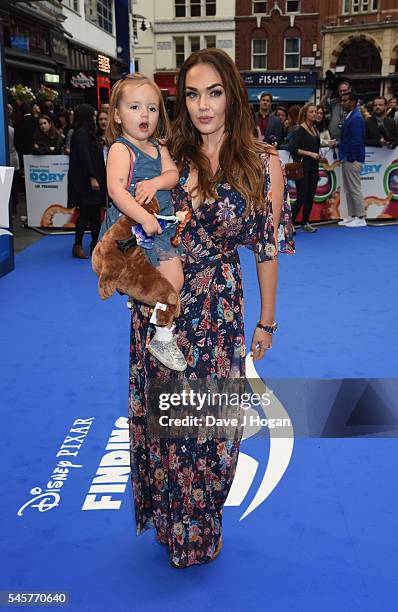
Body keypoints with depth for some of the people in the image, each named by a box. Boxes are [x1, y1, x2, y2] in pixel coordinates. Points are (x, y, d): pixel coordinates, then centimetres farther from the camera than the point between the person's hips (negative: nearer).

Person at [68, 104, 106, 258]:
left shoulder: (86, 133, 17)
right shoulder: (81, 134, -15)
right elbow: (84, 158, -20)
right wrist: (92, 178, -22)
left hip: (89, 180, 10)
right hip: (84, 181, -10)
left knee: (95, 212, 11)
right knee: (86, 213, -7)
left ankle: (95, 244, 18)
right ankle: (78, 246, 0)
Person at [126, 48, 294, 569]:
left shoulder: (263, 164, -5)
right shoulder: (170, 156, 2)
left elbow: (268, 248, 0)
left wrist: (266, 322, 4)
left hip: (217, 312, -2)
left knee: (208, 422, 8)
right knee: (161, 416, 13)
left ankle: (198, 532, 34)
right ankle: (169, 520, 39)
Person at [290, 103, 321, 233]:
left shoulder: (315, 129, 14)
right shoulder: (300, 130, -9)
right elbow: (295, 149, -13)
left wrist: (318, 155, 11)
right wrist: (310, 153, -17)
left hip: (313, 167, 7)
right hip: (302, 167, -7)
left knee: (310, 196, 8)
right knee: (301, 197, -9)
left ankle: (305, 223, 17)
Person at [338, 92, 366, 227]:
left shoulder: (356, 118, -15)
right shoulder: (350, 117, 15)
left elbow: (356, 141, -21)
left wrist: (349, 158, -19)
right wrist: (343, 157, 12)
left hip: (352, 160, -10)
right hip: (347, 159, 10)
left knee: (355, 189, -4)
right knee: (348, 190, 14)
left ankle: (360, 218, 1)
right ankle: (351, 216, 22)